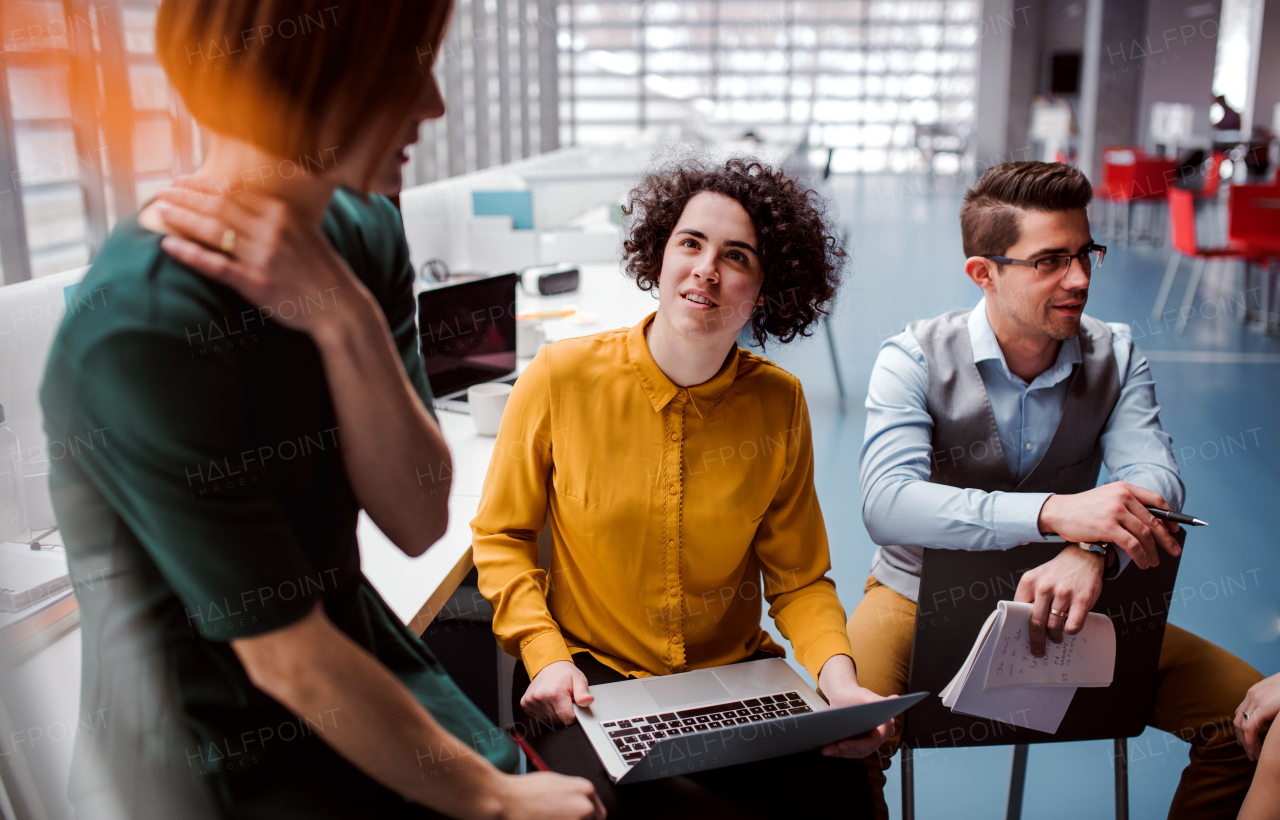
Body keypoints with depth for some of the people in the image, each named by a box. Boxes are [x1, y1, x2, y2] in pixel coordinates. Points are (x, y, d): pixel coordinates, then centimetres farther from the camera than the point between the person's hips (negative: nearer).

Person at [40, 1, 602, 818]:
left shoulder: (362, 230, -5)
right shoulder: (141, 331, -27)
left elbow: (419, 521, -11)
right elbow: (288, 659, -21)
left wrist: (345, 321, -25)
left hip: (359, 658, 6)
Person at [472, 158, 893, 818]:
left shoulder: (779, 404, -3)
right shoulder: (561, 376, -9)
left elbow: (798, 578, 2)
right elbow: (501, 536, 1)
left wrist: (837, 680, -16)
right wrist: (545, 656, -12)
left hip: (737, 673, 2)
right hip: (589, 675, -2)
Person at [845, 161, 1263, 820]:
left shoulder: (1115, 357, 0)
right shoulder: (914, 359, -14)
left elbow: (1155, 480, -13)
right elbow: (887, 503, -30)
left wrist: (1094, 549, -37)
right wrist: (1055, 511, -42)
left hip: (1068, 597, 4)